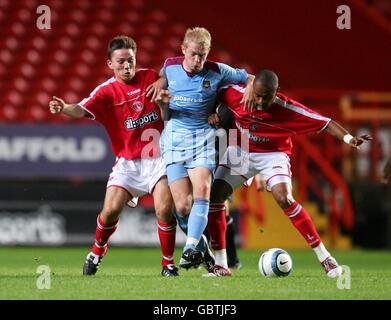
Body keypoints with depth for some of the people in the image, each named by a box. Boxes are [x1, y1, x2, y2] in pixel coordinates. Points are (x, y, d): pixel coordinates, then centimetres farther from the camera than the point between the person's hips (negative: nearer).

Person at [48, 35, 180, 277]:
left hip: (157, 157, 0)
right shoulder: (107, 91, -5)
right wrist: (63, 108, -43)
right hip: (127, 161, 0)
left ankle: (169, 263, 3)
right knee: (111, 210, -12)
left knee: (165, 210, -16)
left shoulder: (151, 78, 1)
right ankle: (97, 251, 18)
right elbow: (81, 110, -21)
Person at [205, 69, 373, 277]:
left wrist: (348, 138, -38)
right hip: (240, 151, 4)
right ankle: (220, 265, 1)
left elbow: (325, 123, -25)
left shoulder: (288, 109, -26)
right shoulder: (236, 94, -19)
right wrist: (212, 114, -15)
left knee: (284, 199, -26)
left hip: (272, 154, -4)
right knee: (214, 196, -9)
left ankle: (323, 256, -16)